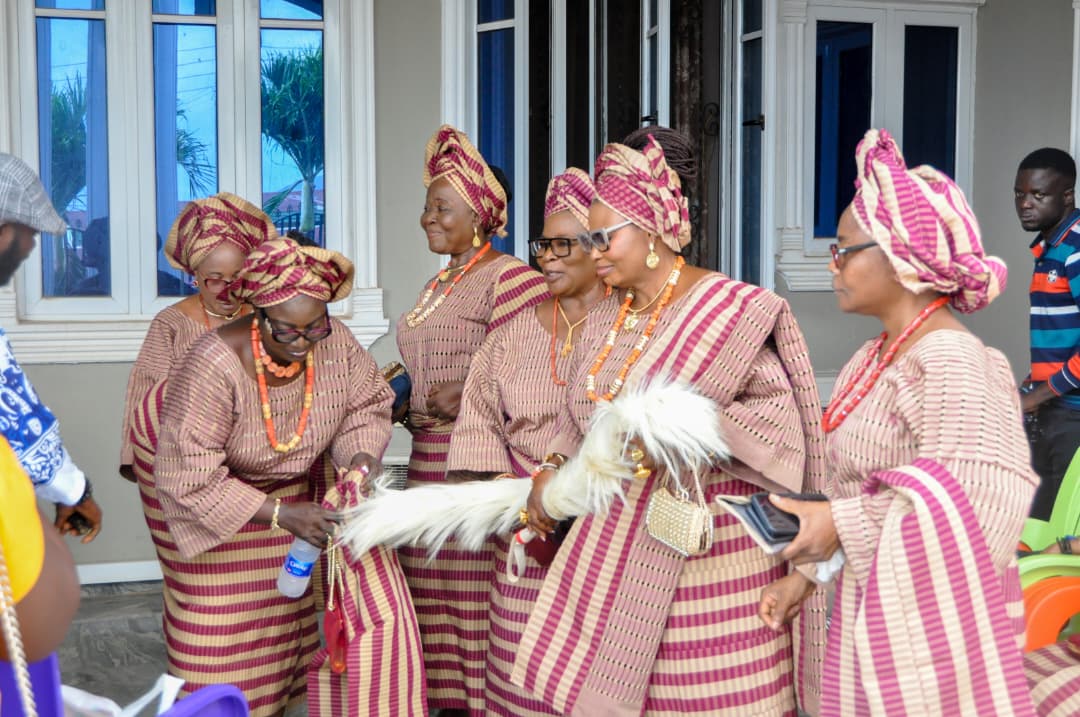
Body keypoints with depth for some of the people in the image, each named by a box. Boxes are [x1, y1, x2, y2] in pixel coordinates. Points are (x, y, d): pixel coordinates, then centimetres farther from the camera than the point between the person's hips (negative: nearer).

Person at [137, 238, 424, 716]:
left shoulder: (334, 341, -27)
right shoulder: (215, 364, -40)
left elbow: (367, 404, -8)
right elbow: (189, 476, -37)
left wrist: (361, 456, -29)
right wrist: (278, 514, -40)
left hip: (290, 471, 4)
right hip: (192, 464, -4)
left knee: (288, 594, 8)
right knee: (215, 607, 4)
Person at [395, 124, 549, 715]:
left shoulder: (508, 278, -9)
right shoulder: (437, 286, 20)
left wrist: (470, 397, -24)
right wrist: (401, 399, 15)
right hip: (430, 462, 9)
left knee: (480, 603, -6)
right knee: (435, 600, 11)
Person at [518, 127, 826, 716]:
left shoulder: (730, 309, -11)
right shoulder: (610, 322, 13)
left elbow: (777, 412, -14)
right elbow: (582, 415, 19)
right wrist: (554, 467, 2)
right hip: (620, 551, 7)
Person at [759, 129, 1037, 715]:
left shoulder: (950, 358, -17)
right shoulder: (873, 358, 8)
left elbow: (975, 495, -28)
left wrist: (843, 523, -25)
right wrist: (804, 571, 12)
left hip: (931, 617, -7)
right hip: (871, 609, 7)